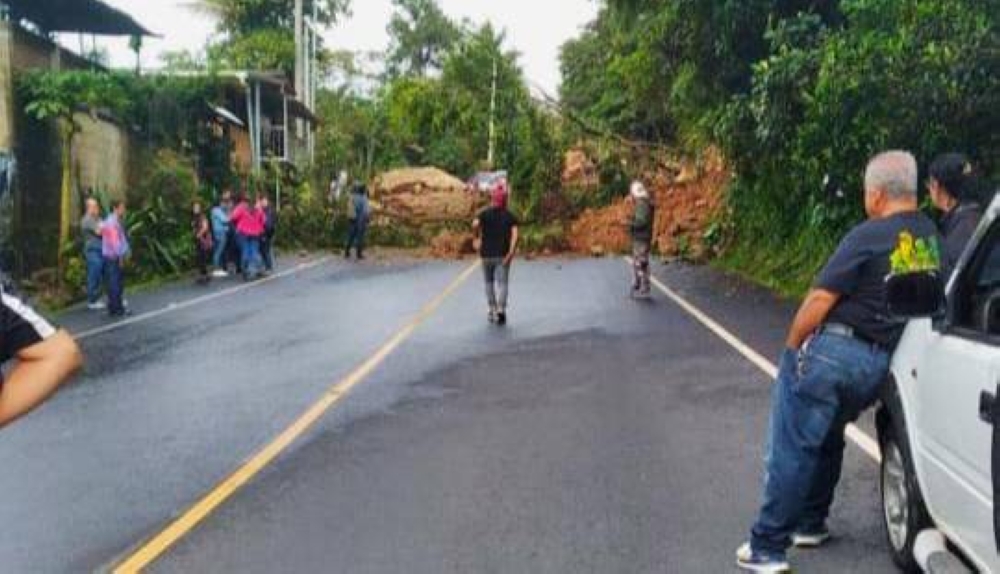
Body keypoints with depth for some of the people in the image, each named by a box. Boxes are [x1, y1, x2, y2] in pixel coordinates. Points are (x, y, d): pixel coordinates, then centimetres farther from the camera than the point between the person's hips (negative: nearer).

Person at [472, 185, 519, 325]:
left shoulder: (485, 213, 0)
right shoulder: (510, 216, 1)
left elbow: (475, 224, -21)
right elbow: (514, 234, -14)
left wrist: (477, 238, -5)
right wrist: (511, 253, -16)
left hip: (487, 254, 1)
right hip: (503, 255, -1)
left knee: (489, 282, 18)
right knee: (502, 283, -3)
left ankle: (492, 310, 20)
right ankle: (501, 309, -22)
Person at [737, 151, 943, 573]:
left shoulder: (870, 237, -13)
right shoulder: (930, 241, 8)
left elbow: (820, 299, -15)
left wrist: (791, 345, -2)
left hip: (830, 351, -7)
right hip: (878, 364, 7)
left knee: (790, 450, -1)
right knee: (827, 439, 26)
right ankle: (811, 524, 36)